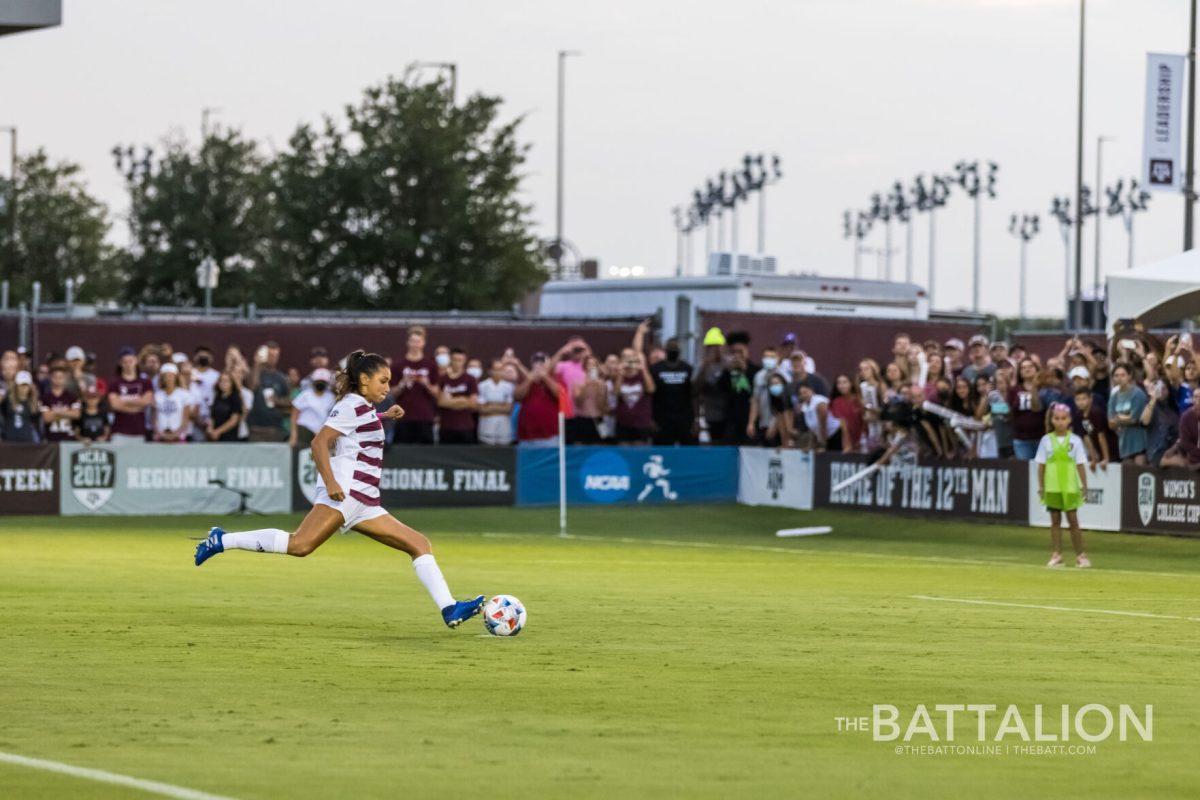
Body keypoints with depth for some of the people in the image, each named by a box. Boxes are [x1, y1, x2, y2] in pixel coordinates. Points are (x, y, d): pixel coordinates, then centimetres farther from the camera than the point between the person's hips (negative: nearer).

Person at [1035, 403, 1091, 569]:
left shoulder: (1075, 440, 1)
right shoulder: (1046, 440, 4)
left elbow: (1080, 465, 2)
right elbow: (1041, 465, 6)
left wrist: (1084, 485, -3)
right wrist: (1041, 486, 2)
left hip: (1070, 486, -1)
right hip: (1052, 486, 1)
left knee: (1073, 520, 1)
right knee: (1055, 520, 5)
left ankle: (1080, 555, 7)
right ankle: (1056, 555, 7)